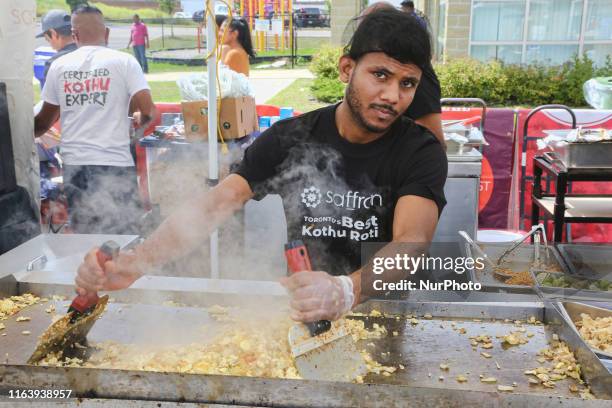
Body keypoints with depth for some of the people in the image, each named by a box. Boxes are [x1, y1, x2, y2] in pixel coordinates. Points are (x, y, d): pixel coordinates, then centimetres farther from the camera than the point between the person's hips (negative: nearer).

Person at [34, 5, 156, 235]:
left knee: (84, 234, 12)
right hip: (115, 163, -3)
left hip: (75, 164, 4)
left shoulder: (59, 66, 8)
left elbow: (45, 120, 13)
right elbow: (147, 110, -9)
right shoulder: (123, 61, -1)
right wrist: (139, 120, 14)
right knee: (124, 233, 3)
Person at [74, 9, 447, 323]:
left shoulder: (422, 151, -9)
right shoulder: (290, 137, -4)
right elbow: (217, 204, -14)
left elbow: (413, 241, -26)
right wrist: (135, 261, -31)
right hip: (300, 307, 1)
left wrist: (345, 290, -47)